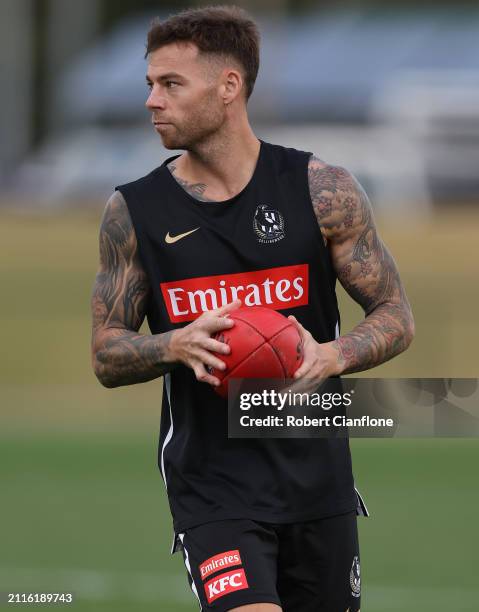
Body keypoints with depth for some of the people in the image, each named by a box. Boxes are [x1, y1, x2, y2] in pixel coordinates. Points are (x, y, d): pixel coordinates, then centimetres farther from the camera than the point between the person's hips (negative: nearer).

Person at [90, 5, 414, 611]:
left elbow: (396, 317, 2)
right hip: (210, 485, -2)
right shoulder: (133, 211, 0)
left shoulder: (322, 190, -3)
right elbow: (106, 357, 3)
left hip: (317, 473, 2)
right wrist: (175, 345, -18)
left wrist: (332, 356, -20)